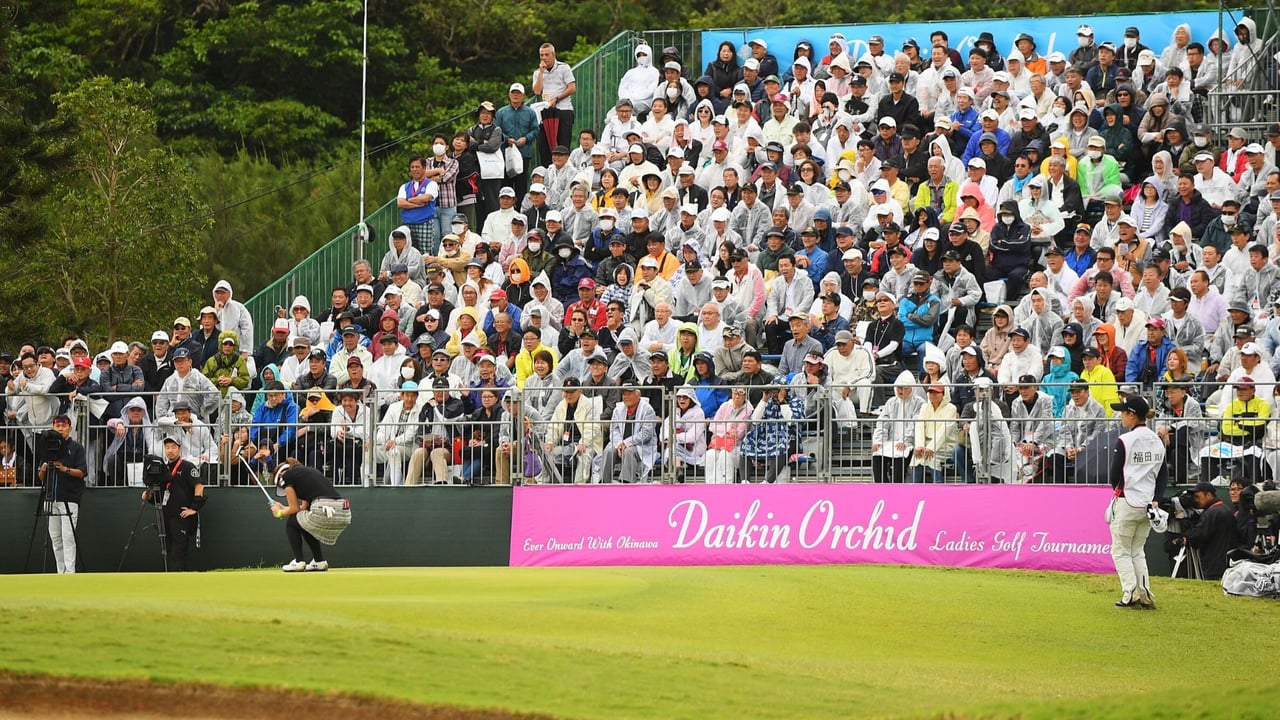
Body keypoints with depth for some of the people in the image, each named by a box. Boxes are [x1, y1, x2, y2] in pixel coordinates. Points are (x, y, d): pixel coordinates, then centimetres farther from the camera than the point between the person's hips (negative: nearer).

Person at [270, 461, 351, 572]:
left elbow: (295, 509, 10)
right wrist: (283, 508, 46)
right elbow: (304, 508, 33)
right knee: (304, 524, 33)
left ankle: (298, 562, 11)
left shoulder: (286, 475, 11)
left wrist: (280, 512, 30)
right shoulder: (308, 471, 32)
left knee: (291, 522, 20)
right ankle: (319, 562, 27)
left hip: (324, 512, -7)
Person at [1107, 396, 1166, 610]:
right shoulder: (1157, 441, 8)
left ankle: (1131, 593, -8)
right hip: (1147, 504, 6)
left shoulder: (1125, 441, -13)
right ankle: (1145, 595, 3)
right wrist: (1155, 500, 4)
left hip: (1127, 502, -6)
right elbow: (1164, 474, 8)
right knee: (1138, 551, 16)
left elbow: (1115, 476, -11)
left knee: (1121, 551, 4)